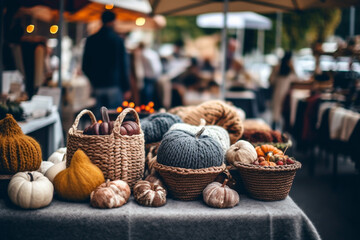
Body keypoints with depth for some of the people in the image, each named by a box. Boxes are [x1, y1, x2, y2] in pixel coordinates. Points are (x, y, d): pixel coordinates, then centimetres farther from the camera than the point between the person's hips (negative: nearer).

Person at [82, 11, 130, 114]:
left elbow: (85, 67, 8)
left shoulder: (91, 40, 5)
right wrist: (126, 88, 0)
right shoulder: (118, 40, -6)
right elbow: (124, 66, -5)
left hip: (98, 86, 4)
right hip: (114, 85, -4)